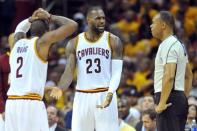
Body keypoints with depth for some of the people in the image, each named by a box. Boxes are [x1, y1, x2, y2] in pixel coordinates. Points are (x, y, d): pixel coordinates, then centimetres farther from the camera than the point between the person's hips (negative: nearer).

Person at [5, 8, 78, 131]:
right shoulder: (42, 42, 0)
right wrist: (51, 17, 12)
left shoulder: (18, 43, 16)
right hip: (31, 104, -6)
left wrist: (32, 19, 25)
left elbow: (20, 28, 42)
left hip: (12, 103, 6)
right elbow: (72, 25, 0)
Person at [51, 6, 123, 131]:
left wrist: (110, 93, -23)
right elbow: (69, 71, -1)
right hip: (82, 97, 2)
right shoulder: (75, 43, 4)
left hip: (105, 95, -2)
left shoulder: (113, 41, -1)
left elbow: (117, 72, -5)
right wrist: (60, 89, -22)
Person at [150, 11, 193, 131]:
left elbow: (169, 76, -25)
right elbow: (189, 76, 26)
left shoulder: (168, 46, -14)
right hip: (180, 98, 10)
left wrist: (162, 103, -24)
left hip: (170, 98, -10)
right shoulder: (179, 45, 18)